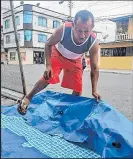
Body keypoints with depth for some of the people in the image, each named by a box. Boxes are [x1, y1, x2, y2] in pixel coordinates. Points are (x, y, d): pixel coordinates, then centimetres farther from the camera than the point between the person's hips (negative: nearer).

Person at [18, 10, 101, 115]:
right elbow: (48, 45, -18)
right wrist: (48, 65, -28)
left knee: (78, 89, 0)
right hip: (58, 54, -1)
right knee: (48, 78, -16)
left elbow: (94, 68, -23)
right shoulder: (63, 30, -39)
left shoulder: (93, 43, -35)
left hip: (75, 61, 2)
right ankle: (27, 98, 8)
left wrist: (94, 90, -26)